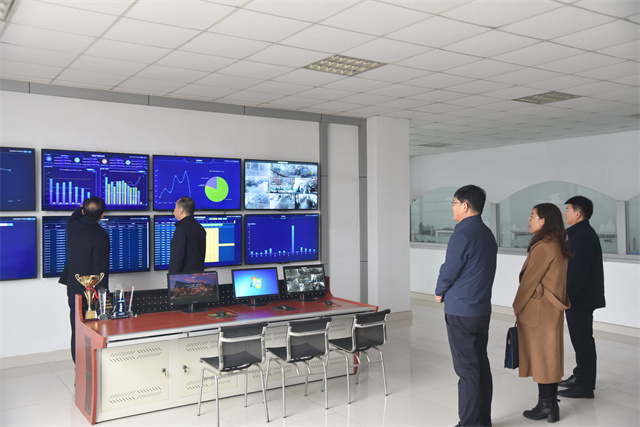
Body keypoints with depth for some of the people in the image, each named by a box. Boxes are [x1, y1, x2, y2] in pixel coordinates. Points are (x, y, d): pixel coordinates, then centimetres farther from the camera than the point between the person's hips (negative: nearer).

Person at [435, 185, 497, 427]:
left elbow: (449, 271, -14)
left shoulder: (463, 235, -18)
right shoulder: (487, 234, 11)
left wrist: (439, 292, 6)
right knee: (481, 365, 15)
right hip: (483, 309, 9)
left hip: (461, 312, -9)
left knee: (467, 369, -2)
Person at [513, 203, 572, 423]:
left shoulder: (543, 247, -19)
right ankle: (551, 404, 22)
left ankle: (545, 406, 9)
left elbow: (529, 280, -16)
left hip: (539, 311, -9)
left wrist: (517, 306, -5)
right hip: (554, 309, 9)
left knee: (541, 357, 0)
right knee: (550, 356, 13)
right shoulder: (559, 246, 10)